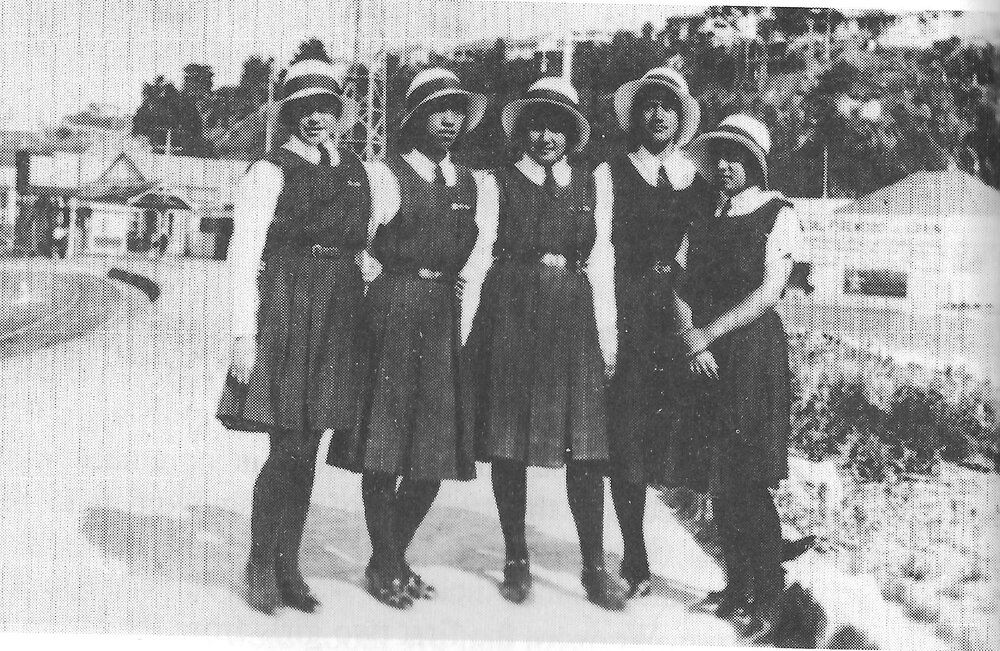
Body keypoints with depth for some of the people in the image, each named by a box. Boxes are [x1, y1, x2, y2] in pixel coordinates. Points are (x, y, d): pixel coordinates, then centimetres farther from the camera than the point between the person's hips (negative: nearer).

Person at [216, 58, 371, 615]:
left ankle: (289, 566, 20)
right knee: (289, 449, -7)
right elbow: (244, 254, -6)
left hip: (338, 317, 5)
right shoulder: (270, 172, -3)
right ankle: (261, 566, 12)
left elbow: (366, 247, 17)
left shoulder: (358, 171, 13)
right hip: (285, 311, -5)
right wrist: (244, 334, -12)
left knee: (308, 449, 9)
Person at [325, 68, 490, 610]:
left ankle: (394, 557, 21)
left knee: (436, 449, 6)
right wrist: (389, 278, -3)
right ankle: (384, 565, 12)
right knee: (385, 447, -1)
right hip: (391, 310, -6)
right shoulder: (389, 176, -4)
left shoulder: (467, 182, 14)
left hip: (443, 314, 6)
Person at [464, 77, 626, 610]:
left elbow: (598, 262, 12)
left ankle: (594, 567, 5)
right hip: (510, 311, -2)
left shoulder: (588, 186, 15)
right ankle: (516, 560, 13)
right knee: (508, 440, 1)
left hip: (572, 313, 2)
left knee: (586, 442, -2)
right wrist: (467, 330, -6)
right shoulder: (500, 181, 6)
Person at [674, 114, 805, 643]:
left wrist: (709, 333, -12)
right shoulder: (703, 216, 14)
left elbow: (769, 292, -10)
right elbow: (682, 284, 8)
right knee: (718, 478, 8)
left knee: (748, 481, -7)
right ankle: (736, 583, 21)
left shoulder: (777, 213, -1)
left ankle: (768, 600, 4)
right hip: (705, 356, 5)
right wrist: (691, 340, -8)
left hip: (753, 351, -5)